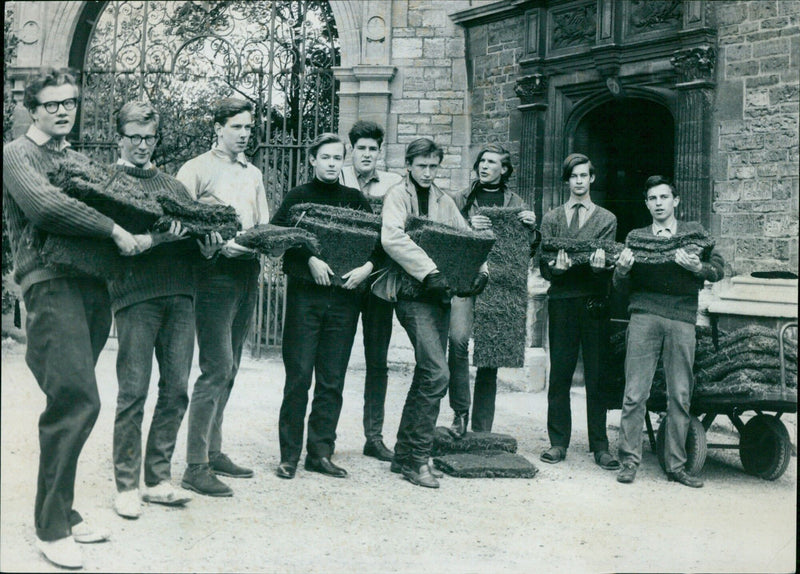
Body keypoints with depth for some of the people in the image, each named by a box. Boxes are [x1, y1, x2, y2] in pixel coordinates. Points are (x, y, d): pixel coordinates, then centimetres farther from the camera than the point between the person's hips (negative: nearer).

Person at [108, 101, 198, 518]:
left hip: (180, 295, 5)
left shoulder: (174, 186, 21)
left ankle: (158, 480, 16)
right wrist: (154, 238, -22)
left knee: (175, 390, 5)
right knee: (134, 392, -4)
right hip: (136, 294, -5)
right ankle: (126, 486, 7)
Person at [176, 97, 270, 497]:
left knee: (228, 369, 12)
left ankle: (214, 452, 22)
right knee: (217, 367, -12)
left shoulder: (254, 175, 19)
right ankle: (195, 467, -6)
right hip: (215, 274, -7)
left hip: (248, 274, 7)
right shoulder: (197, 170, -1)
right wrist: (219, 246, -22)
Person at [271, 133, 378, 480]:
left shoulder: (355, 200, 13)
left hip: (344, 297, 3)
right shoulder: (299, 196, 5)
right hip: (304, 294, -3)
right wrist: (310, 259, -21)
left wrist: (368, 266, -10)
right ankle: (289, 455, 6)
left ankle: (321, 453, 15)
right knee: (299, 377, -4)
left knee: (332, 381, 6)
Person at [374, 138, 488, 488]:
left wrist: (480, 268, -3)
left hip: (440, 294, 7)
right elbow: (392, 238, -19)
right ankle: (417, 459, -7)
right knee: (436, 373, -17)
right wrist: (430, 271, -27)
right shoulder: (397, 196, -2)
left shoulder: (443, 201, 18)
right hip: (412, 293, -7)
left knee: (427, 375, 10)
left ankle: (404, 455, 20)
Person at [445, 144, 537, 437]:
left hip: (499, 284, 1)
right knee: (458, 338, -24)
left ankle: (482, 430, 10)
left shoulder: (516, 203, 15)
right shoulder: (462, 199, 12)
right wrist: (468, 226, -11)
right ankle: (460, 412, -11)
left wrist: (531, 226, -3)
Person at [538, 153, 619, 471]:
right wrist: (556, 266, -18)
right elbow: (544, 265, 4)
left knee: (597, 375, 1)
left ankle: (600, 445, 9)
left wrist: (599, 264, -23)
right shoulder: (551, 218, 14)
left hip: (594, 304, 0)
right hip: (562, 301, 1)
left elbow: (605, 270, 0)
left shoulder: (606, 219, 12)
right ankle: (558, 442, 11)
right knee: (560, 373, 2)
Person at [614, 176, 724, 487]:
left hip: (682, 319, 0)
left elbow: (719, 269, 9)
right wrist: (622, 269, -8)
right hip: (644, 316, 0)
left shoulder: (694, 231, 17)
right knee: (635, 394, -6)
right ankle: (629, 460, 2)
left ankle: (676, 465, 9)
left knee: (680, 396, 1)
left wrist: (697, 267, -11)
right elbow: (622, 287, 14)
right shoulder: (636, 237, 17)